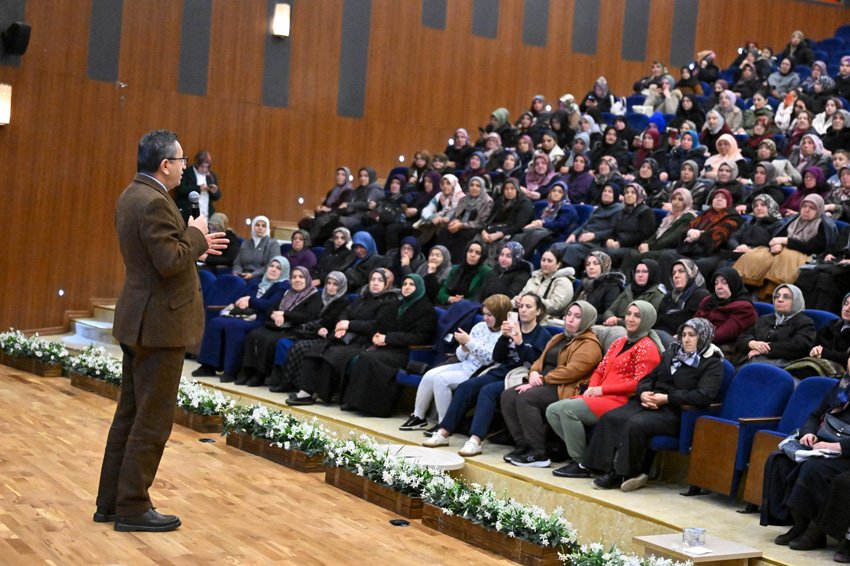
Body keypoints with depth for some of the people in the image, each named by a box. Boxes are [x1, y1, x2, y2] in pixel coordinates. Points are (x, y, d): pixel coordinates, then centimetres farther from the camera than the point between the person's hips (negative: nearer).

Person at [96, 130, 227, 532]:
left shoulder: (132, 196, 12)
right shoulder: (154, 202, -20)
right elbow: (169, 262, -25)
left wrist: (197, 245, 15)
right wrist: (195, 234, -10)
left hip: (138, 320, 10)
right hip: (160, 323, -10)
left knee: (129, 414, 16)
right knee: (152, 420, -1)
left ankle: (111, 501, 23)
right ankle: (133, 507, 6)